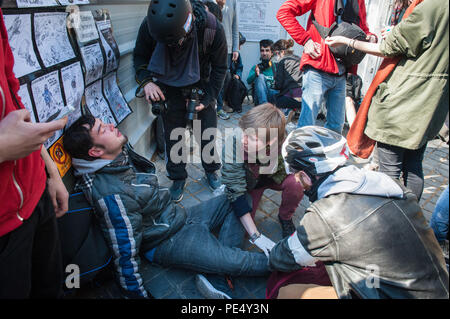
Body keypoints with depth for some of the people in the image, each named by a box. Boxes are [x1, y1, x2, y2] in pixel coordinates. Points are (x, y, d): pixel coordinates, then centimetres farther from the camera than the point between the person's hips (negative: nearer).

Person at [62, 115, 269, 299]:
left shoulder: (123, 154, -5)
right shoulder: (112, 195, -31)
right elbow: (125, 253, -24)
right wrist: (139, 294, -14)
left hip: (179, 215, 9)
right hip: (168, 242, -9)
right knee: (238, 262, -16)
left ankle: (219, 262, -2)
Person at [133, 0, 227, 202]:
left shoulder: (212, 28, -27)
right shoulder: (149, 26, -24)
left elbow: (219, 68, -13)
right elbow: (140, 56, -4)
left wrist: (206, 99, -17)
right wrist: (145, 80, -23)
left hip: (200, 85, 0)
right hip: (169, 87, 1)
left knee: (208, 131, 5)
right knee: (173, 135, 2)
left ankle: (211, 170, 31)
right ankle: (178, 178, 24)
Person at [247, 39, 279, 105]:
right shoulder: (256, 67, 10)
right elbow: (248, 81, -7)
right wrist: (255, 74, -28)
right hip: (259, 97, 0)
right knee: (260, 76, -25)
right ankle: (264, 105, -38)